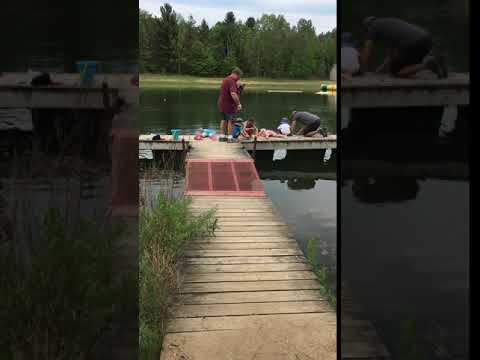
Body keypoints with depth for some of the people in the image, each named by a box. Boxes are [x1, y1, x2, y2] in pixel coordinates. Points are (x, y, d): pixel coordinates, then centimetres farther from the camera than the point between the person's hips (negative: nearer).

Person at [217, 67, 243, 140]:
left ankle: (222, 135, 23)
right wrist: (238, 104, -29)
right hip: (229, 104, -9)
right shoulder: (232, 81, -19)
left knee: (224, 120, 18)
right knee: (230, 121, -2)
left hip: (221, 104, 9)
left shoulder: (226, 79, 14)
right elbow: (233, 94, -32)